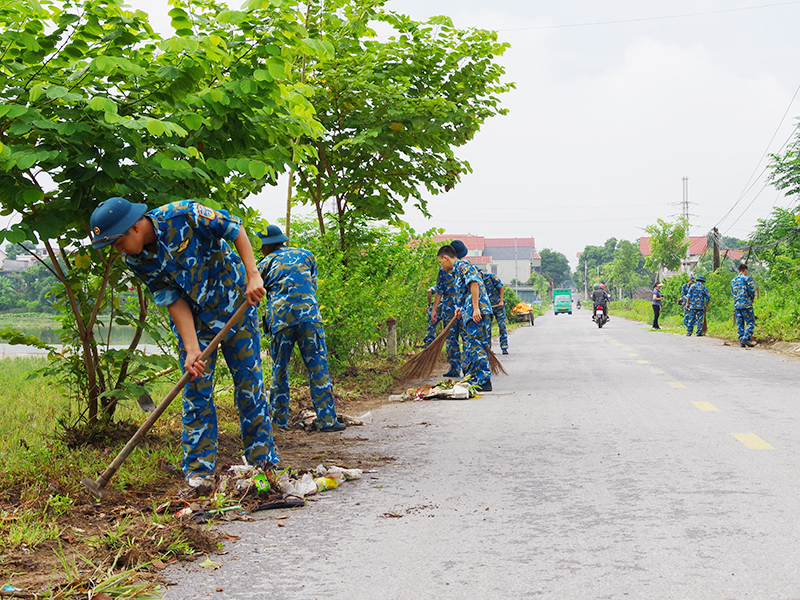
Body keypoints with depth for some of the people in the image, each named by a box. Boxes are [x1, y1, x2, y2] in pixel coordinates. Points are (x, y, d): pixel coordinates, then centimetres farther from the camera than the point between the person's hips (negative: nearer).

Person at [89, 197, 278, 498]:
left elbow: (235, 228, -15)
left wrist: (253, 276, -23)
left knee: (250, 386, 1)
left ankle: (264, 462, 13)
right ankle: (200, 474, 4)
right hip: (193, 322, 3)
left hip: (236, 306, -3)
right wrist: (191, 349, -20)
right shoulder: (137, 261, -11)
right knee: (196, 395, -2)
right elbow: (174, 301, -10)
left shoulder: (183, 215, -25)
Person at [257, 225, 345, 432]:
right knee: (317, 367, 0)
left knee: (279, 370, 10)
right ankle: (327, 419, -4)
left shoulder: (265, 264, 12)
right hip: (309, 317, 1)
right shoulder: (306, 255, 18)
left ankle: (279, 419, 13)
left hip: (280, 320, 0)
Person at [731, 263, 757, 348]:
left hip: (736, 305, 6)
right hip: (746, 305, -6)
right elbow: (751, 291, -6)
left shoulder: (733, 280, 16)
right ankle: (746, 338, -16)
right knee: (751, 322, -2)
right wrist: (752, 298, 11)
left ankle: (741, 342, 5)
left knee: (740, 324, 7)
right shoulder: (747, 278, -3)